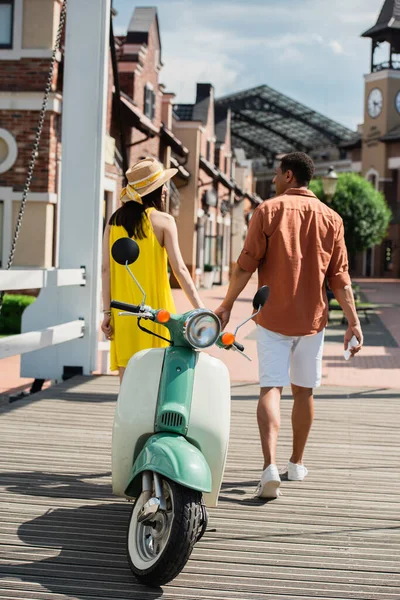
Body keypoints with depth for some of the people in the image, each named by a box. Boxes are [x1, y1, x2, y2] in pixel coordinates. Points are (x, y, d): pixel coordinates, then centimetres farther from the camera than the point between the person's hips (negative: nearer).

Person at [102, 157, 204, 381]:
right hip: (154, 309, -4)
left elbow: (106, 269, 3)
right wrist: (200, 308, -10)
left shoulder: (114, 221, 6)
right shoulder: (163, 220, -5)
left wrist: (107, 312, 5)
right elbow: (179, 268, -11)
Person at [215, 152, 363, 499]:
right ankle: (297, 463, 27)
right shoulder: (330, 218, 3)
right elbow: (339, 277, 0)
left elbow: (246, 265, -8)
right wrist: (353, 322, 3)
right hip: (311, 319, 3)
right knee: (303, 391, 15)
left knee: (271, 389, -5)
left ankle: (270, 466, -22)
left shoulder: (268, 211, -4)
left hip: (273, 318, -2)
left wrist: (226, 305, 1)